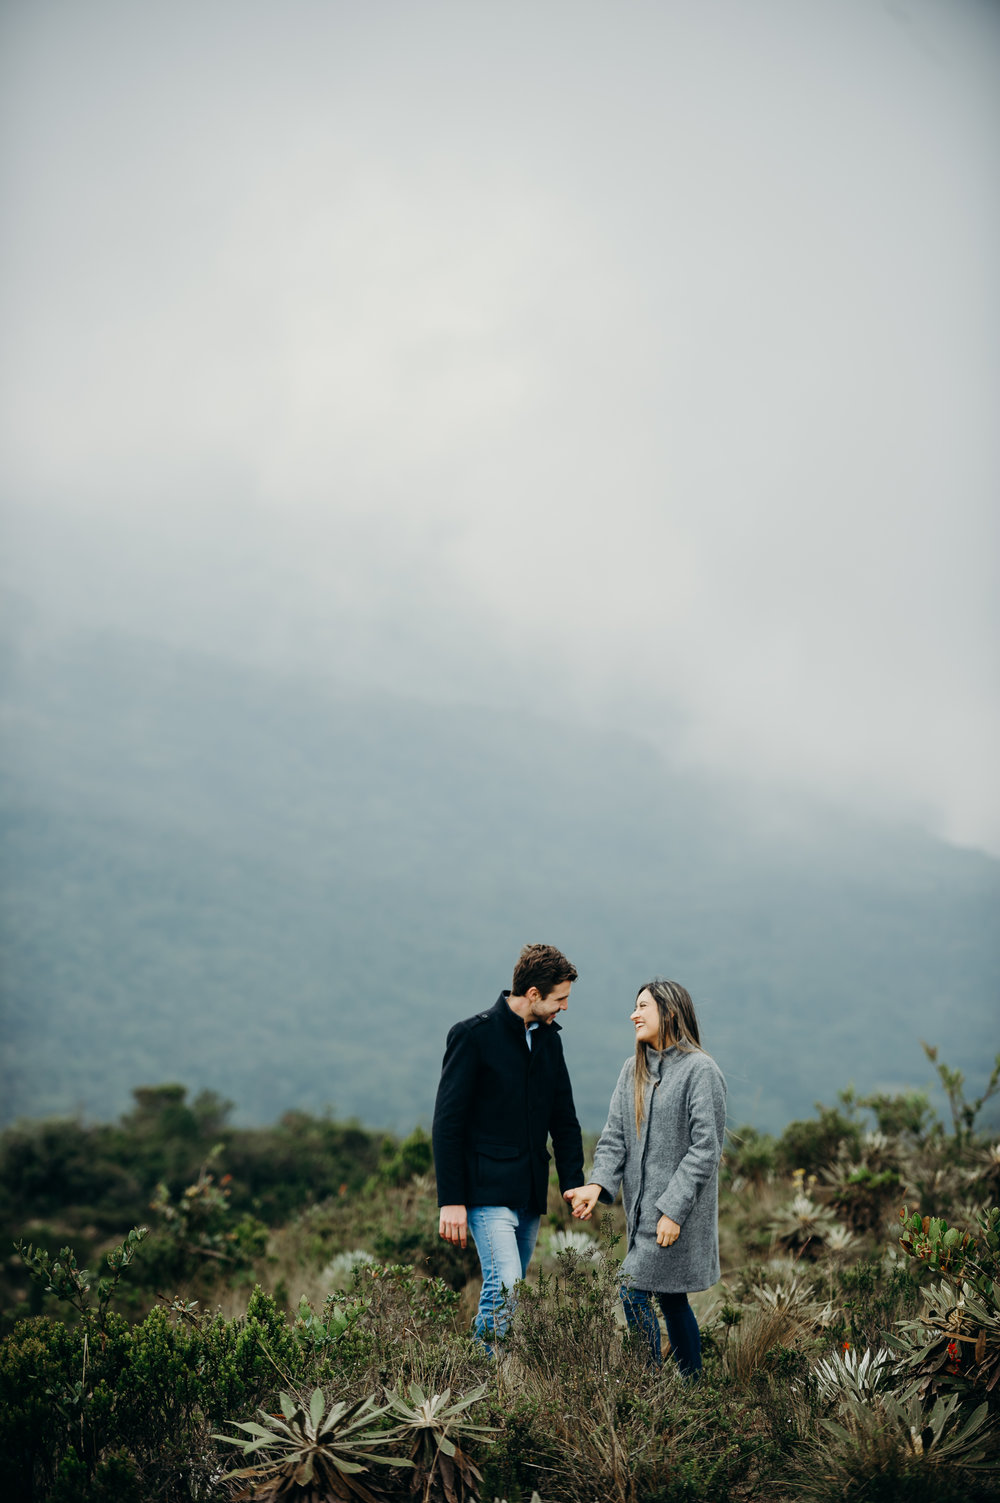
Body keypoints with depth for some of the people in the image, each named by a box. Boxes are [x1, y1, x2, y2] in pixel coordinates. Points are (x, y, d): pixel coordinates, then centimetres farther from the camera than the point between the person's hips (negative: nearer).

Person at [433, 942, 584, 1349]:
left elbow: (563, 1117, 20)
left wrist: (573, 1181, 7)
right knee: (505, 1289, -18)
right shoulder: (473, 1035, -8)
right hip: (487, 1191, -7)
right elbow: (447, 1123, -9)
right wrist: (451, 1201, -13)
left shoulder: (548, 1038, 13)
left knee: (504, 1293, 7)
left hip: (530, 1194, 7)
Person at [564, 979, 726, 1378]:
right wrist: (598, 1184, -10)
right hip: (642, 1209, 7)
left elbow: (705, 1148, -14)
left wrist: (673, 1210, -18)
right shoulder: (633, 1070, 12)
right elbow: (614, 1136, 7)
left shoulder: (700, 1070, -11)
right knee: (670, 1299, 12)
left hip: (679, 1210, -7)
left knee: (635, 1293, -12)